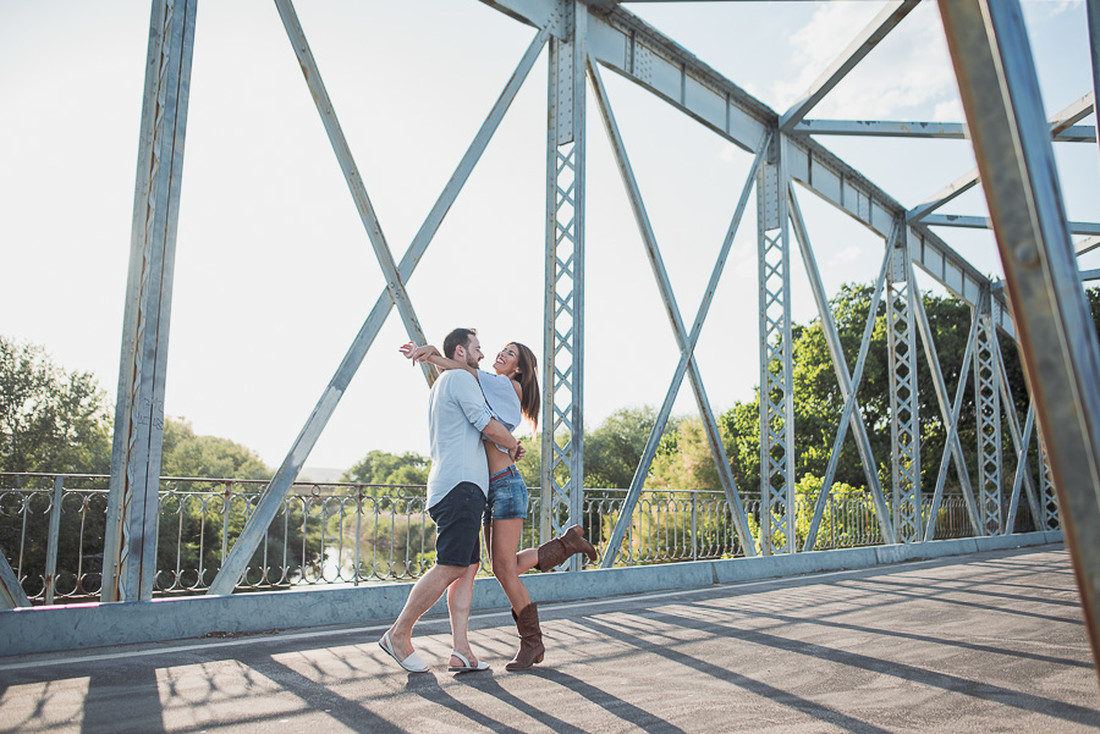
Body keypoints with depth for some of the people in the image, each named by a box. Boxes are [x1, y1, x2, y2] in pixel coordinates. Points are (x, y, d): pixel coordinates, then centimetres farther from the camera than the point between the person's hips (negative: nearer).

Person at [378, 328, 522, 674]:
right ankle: (399, 634, -3)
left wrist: (507, 448, 28)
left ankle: (461, 651, 2)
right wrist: (513, 445, 7)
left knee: (469, 567, 5)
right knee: (450, 567, -12)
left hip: (453, 486, 11)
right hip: (461, 484, -11)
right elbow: (488, 425, -11)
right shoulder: (460, 378, -3)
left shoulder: (440, 386, 29)